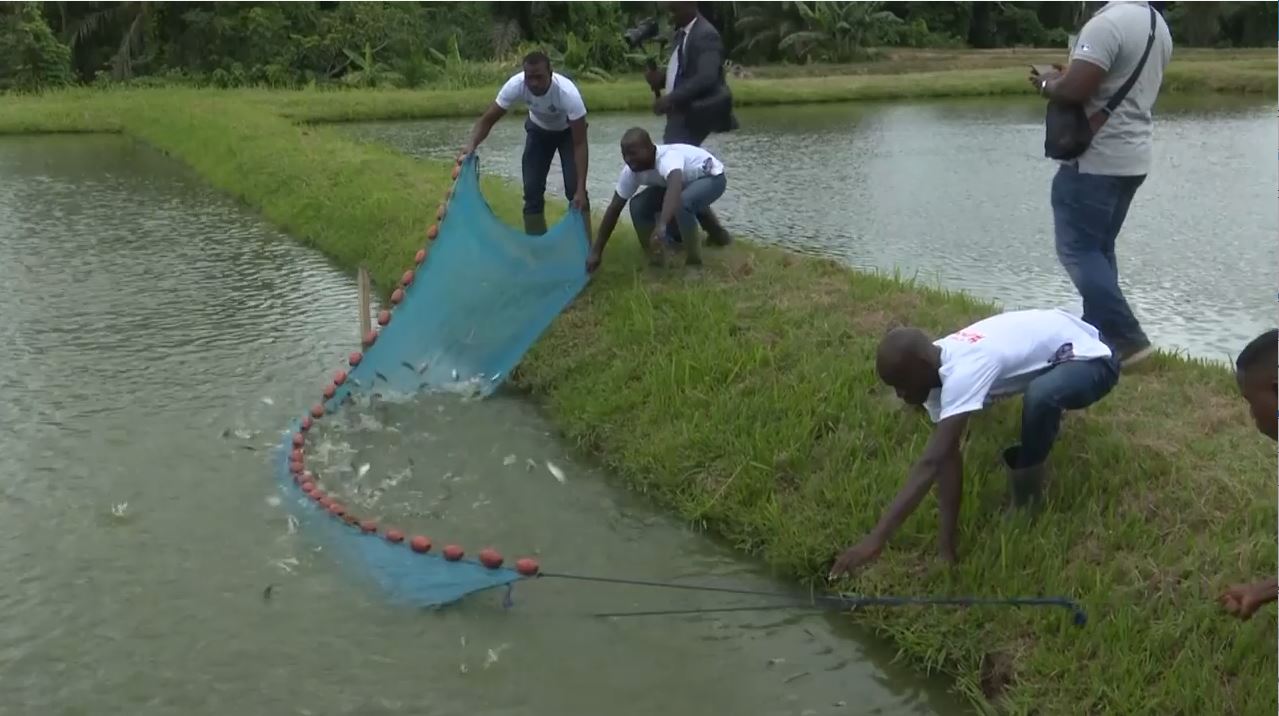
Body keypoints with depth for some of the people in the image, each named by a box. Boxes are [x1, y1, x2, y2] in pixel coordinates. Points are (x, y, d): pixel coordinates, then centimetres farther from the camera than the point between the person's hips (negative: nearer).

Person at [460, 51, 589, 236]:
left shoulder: (568, 93, -41)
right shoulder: (515, 85, -33)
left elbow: (580, 144, -35)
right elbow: (488, 118, -22)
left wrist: (581, 189, -40)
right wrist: (472, 144, -43)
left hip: (568, 131, -3)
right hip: (539, 130, 3)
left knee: (574, 189, -15)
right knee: (532, 188, -4)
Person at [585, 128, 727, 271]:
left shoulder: (668, 158, -42)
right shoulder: (631, 171, -20)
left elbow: (675, 189, -63)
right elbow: (614, 209, -15)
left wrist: (661, 225, -78)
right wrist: (596, 251, -18)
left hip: (711, 177, -7)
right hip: (683, 181, 7)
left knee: (681, 203, -36)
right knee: (638, 206, -14)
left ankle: (694, 259, -16)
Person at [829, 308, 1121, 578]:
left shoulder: (963, 372, -37)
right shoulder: (938, 365, -12)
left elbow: (931, 463, -44)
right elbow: (947, 457, -13)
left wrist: (877, 538, -47)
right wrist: (947, 541, -17)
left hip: (1090, 359, -9)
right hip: (1051, 345, 9)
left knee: (1040, 397, -39)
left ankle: (1026, 501, -11)